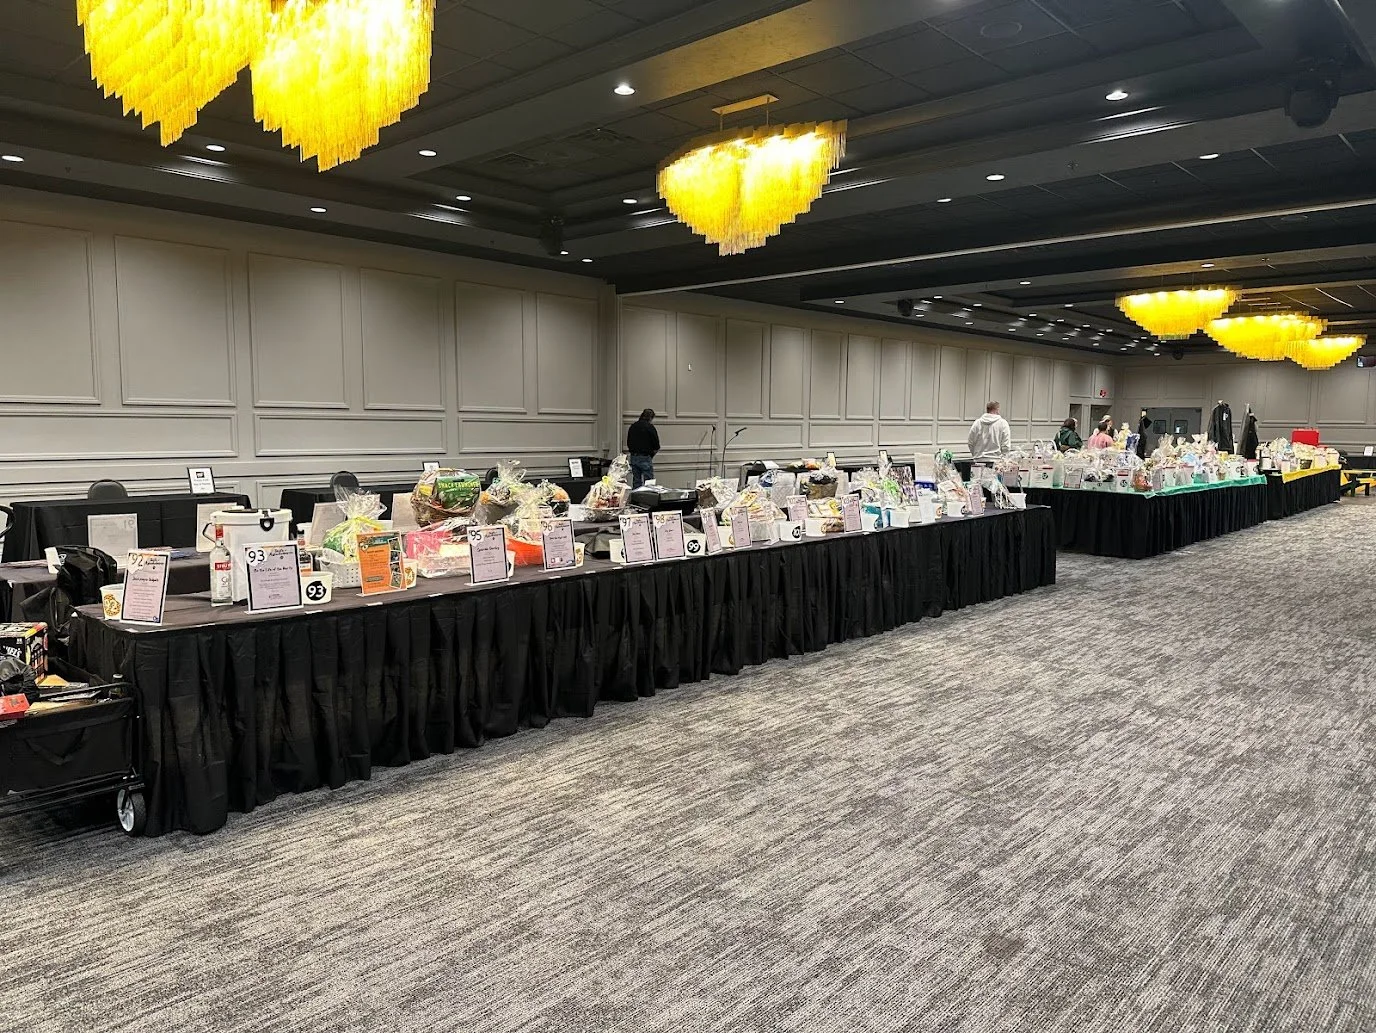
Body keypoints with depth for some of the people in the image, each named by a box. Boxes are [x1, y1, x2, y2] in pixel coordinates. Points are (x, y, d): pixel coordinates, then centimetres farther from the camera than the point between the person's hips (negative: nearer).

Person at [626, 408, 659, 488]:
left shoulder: (632, 426, 10)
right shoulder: (650, 427, -10)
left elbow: (628, 443, 16)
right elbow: (656, 447, -9)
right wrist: (651, 453, 8)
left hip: (633, 458, 6)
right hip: (645, 458, -6)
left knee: (636, 482, 11)